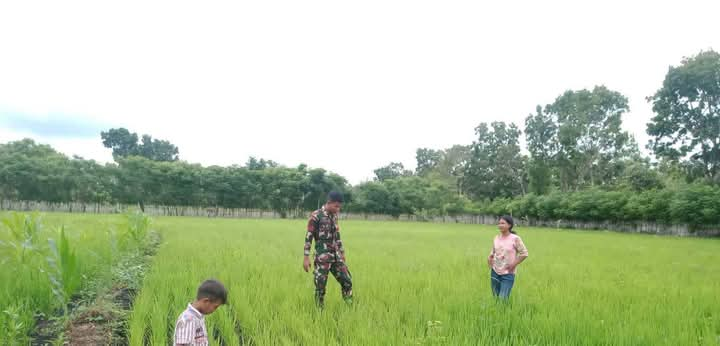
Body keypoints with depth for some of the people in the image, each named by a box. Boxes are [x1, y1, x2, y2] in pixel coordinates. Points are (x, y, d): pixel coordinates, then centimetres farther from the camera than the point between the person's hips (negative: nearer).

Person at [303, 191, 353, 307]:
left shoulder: (334, 216, 9)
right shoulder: (316, 216, -11)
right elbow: (308, 237, -11)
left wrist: (342, 252, 22)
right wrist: (306, 257, -14)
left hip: (336, 256, 6)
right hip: (322, 258, -6)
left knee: (347, 281, 5)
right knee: (320, 286, 0)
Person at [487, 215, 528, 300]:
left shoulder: (515, 238, -10)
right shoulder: (496, 238, 5)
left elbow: (524, 254, -7)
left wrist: (514, 264, -11)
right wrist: (490, 257, 0)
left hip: (508, 274, -5)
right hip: (495, 272, 5)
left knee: (502, 299, -10)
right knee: (495, 298, 11)